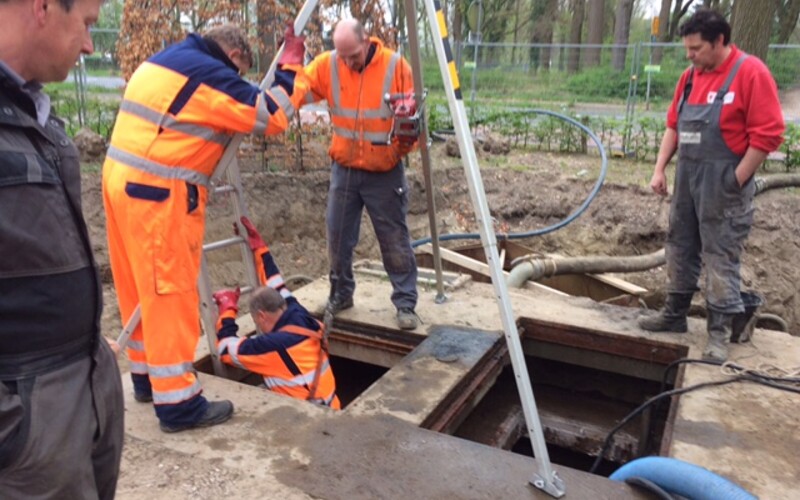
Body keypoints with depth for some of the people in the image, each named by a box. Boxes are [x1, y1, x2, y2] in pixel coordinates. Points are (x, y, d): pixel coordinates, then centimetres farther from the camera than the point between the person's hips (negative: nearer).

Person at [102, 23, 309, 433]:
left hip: (123, 179, 10)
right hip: (159, 192, -10)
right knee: (170, 292, -5)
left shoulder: (165, 59, 19)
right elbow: (273, 116, -14)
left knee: (141, 288, 17)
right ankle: (177, 402, 3)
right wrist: (292, 64, -4)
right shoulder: (209, 74, -11)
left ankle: (146, 375, 30)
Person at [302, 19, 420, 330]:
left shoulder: (396, 66, -10)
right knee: (338, 236, 10)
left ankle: (405, 303, 16)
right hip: (344, 169, 3)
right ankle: (340, 295, 29)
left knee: (395, 240, 3)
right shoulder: (326, 65, -3)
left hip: (385, 172, -3)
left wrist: (407, 139, -23)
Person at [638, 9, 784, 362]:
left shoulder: (751, 72, -11)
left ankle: (719, 332, 7)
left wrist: (735, 182, -16)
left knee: (720, 258, -2)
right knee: (680, 249, 14)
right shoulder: (689, 76, 10)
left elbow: (768, 134, -15)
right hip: (686, 178, 7)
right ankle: (675, 314, 27)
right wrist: (660, 169, 6)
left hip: (722, 184, -7)